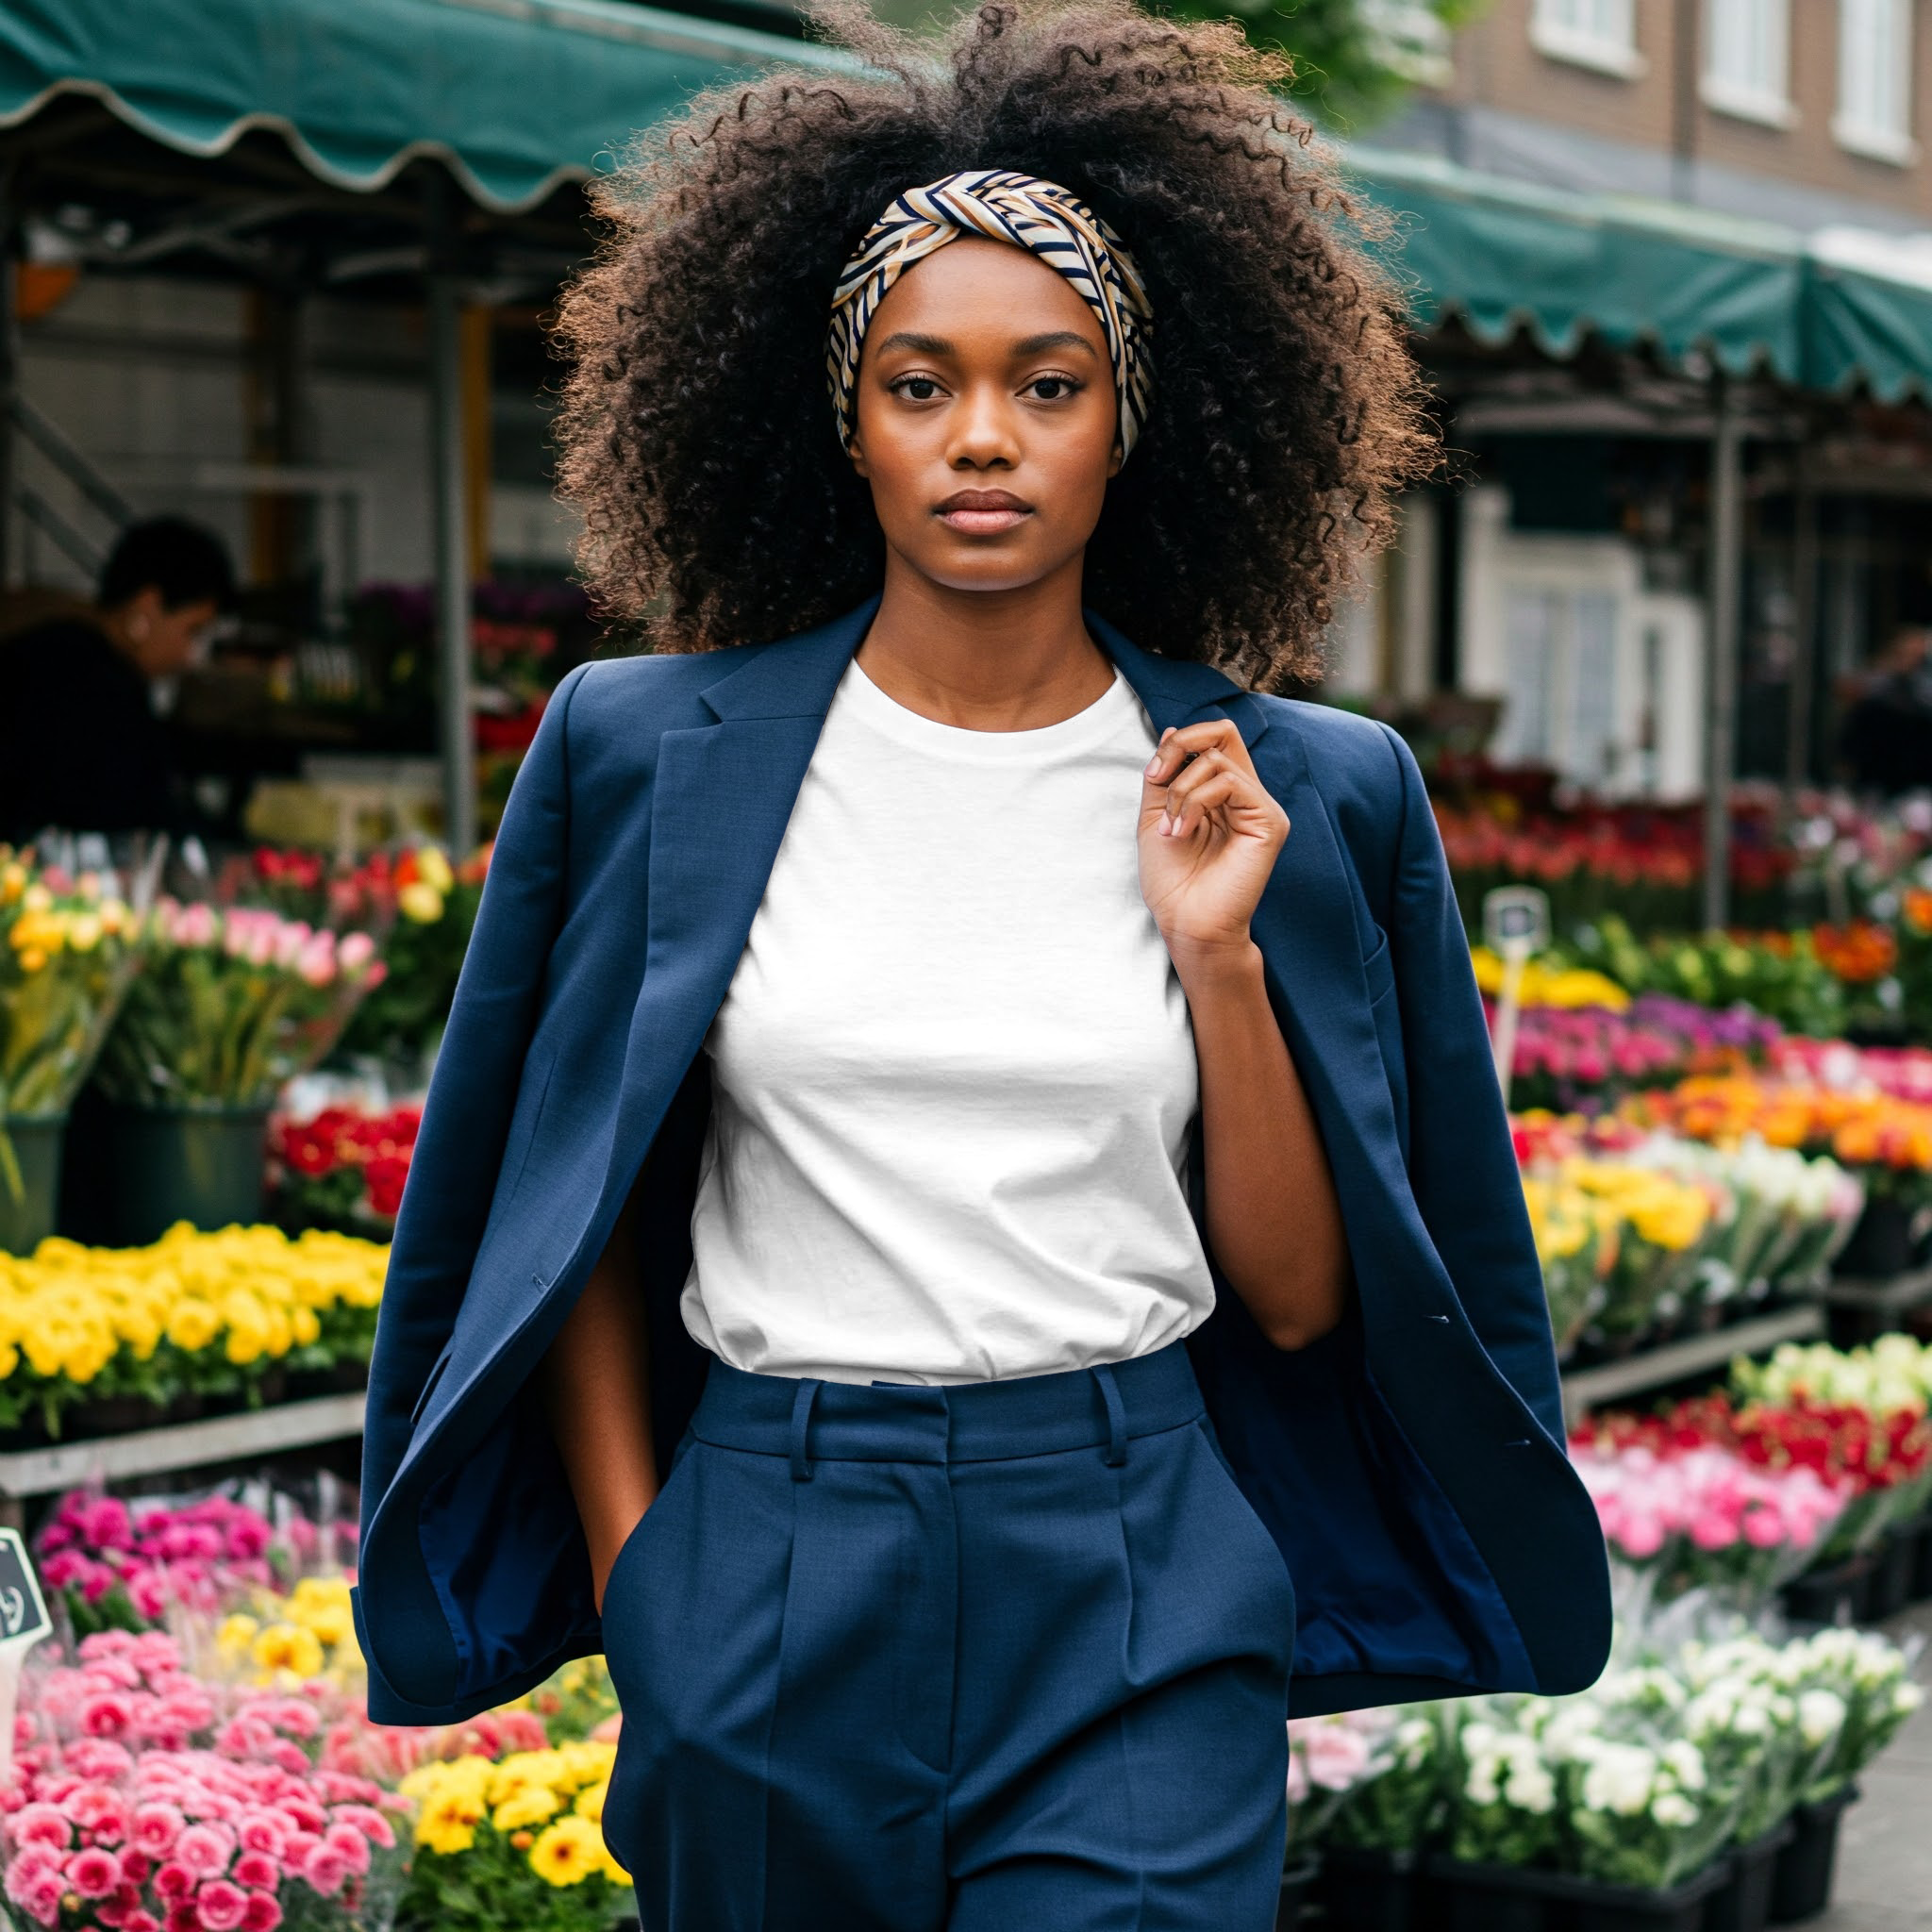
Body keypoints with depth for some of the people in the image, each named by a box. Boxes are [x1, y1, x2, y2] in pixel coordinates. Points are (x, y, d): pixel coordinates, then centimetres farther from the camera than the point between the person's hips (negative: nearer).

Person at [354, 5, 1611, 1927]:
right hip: (771, 1570, 1)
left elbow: (1297, 1298, 1)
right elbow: (574, 1220, 8)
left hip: (1137, 1579, -1)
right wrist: (632, 1583, 1)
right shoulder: (646, 755, 1)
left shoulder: (1301, 794, 1)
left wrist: (1221, 957, -10)